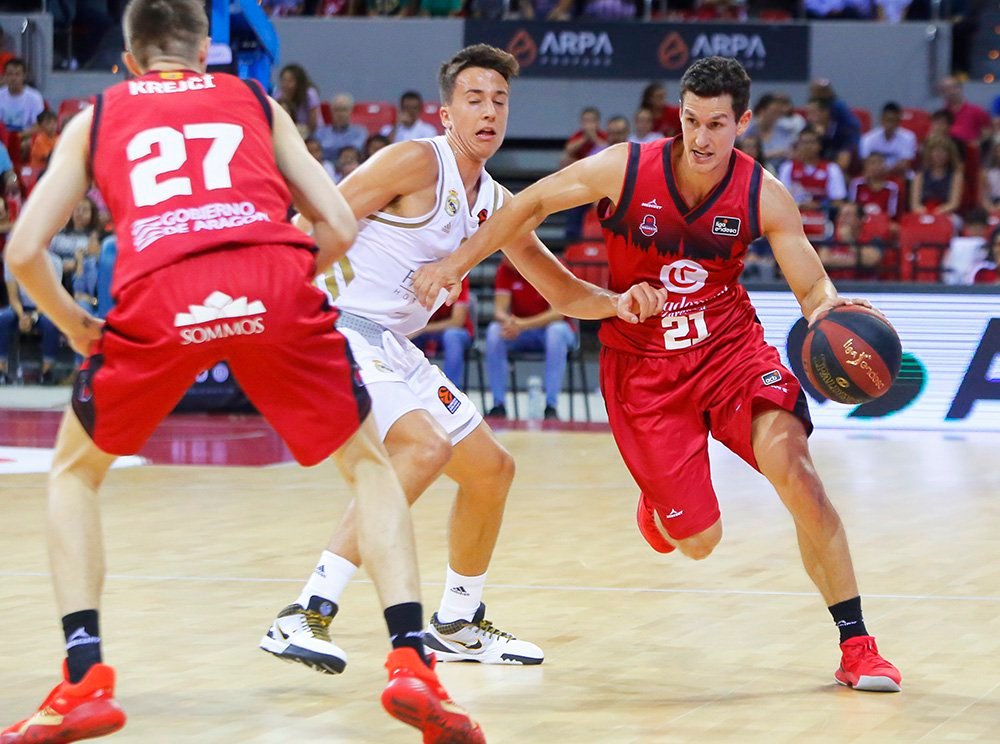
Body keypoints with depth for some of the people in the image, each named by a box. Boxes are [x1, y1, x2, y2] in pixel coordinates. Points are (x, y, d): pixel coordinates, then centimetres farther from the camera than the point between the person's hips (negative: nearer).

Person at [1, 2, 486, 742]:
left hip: (158, 296, 0)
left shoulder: (95, 119, 28)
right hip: (274, 283, 0)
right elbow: (339, 227, 22)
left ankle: (83, 681, 10)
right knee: (370, 463, 20)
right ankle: (411, 663, 3)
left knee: (75, 472, 24)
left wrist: (74, 323, 33)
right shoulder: (258, 103, 30)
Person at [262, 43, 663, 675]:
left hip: (393, 348, 9)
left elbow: (565, 294, 18)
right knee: (427, 446, -29)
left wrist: (615, 302, -2)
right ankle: (306, 616, -31)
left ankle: (458, 624, 32)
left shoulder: (495, 204, 13)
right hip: (340, 328, -9)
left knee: (491, 468, 14)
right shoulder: (417, 162, -11)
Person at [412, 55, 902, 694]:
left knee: (792, 467, -26)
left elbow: (813, 288, -9)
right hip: (643, 362, -1)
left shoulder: (763, 196, -12)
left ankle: (857, 646, -15)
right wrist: (457, 264, -4)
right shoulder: (625, 170, -15)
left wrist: (831, 306, -33)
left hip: (731, 346, 1)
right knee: (698, 540, -3)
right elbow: (531, 205, -1)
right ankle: (661, 502, 40)